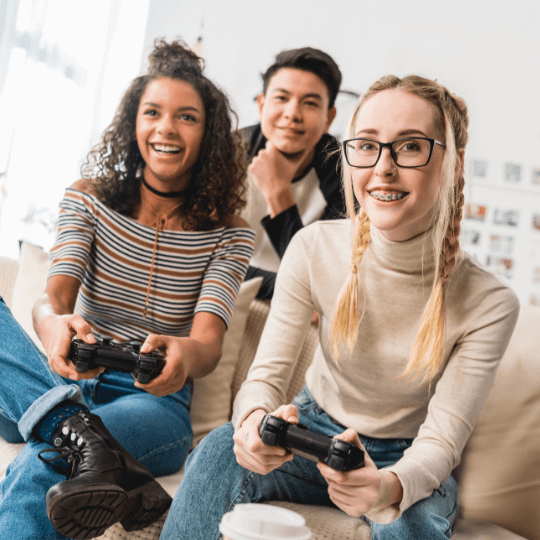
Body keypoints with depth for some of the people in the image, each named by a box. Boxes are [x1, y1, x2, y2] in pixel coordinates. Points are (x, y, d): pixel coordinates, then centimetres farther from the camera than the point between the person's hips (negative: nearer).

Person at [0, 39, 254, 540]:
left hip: (155, 402, -4)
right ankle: (85, 437, -40)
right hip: (70, 385, 5)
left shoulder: (228, 234, 1)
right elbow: (54, 295, -9)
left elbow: (209, 341, -13)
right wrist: (53, 322, -37)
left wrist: (184, 355, -41)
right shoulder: (88, 198, 7)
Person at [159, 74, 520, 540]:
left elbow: (441, 441, -19)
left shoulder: (489, 304, -19)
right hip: (314, 432, 1)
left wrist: (389, 486, -42)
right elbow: (267, 374, -14)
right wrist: (255, 419, -39)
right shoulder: (316, 249, -15)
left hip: (403, 461, 0)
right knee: (220, 451, -28)